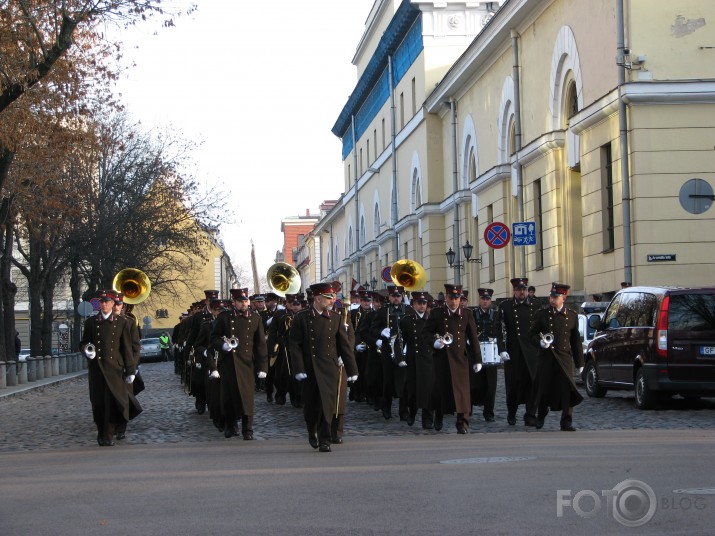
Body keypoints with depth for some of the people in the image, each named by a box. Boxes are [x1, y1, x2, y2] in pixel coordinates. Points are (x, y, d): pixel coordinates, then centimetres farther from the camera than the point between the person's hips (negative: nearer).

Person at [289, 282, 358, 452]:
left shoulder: (337, 319, 5)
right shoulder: (302, 318, 0)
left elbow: (346, 345, 6)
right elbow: (294, 344, -3)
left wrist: (352, 370, 4)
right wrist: (299, 369, -11)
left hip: (331, 368, 1)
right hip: (310, 369, 0)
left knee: (327, 403, -8)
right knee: (311, 405, 7)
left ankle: (325, 440, -4)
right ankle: (312, 433, 31)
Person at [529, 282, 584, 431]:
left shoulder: (572, 316, 7)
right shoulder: (542, 314, 4)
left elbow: (576, 340, 11)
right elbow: (532, 334, 8)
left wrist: (580, 362, 10)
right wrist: (540, 342, -14)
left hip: (565, 358, 0)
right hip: (546, 358, 0)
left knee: (567, 390, -8)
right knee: (544, 388, 7)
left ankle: (566, 423, -2)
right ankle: (540, 416, 30)